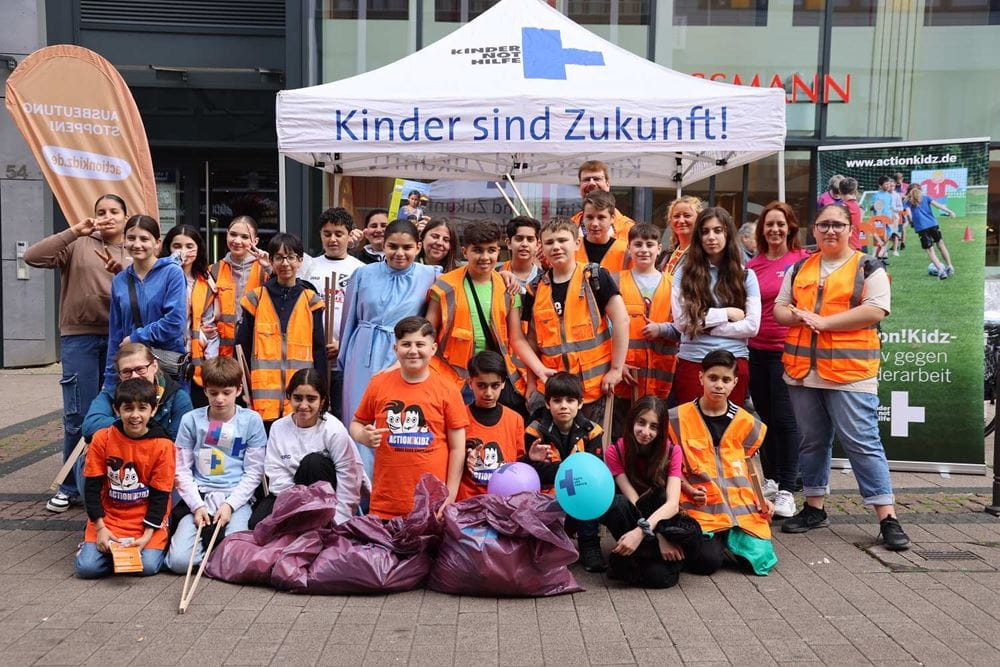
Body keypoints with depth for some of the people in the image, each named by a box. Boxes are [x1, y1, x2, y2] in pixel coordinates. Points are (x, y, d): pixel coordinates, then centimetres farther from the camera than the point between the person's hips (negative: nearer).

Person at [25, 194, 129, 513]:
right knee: (79, 416, -1)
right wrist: (74, 231, -15)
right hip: (80, 337, -2)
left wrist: (123, 272, -17)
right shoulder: (79, 244, 2)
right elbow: (32, 256, -10)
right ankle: (71, 487, 14)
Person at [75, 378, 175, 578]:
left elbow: (160, 495, -6)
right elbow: (92, 487, -1)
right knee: (86, 567, -15)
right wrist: (100, 528, -9)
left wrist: (147, 535, -13)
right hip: (108, 516, 1)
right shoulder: (102, 439, -5)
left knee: (148, 566, -19)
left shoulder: (163, 446, -8)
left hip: (146, 520, -1)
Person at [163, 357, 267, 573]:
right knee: (179, 561, -19)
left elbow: (253, 472, 1)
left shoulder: (252, 420, 0)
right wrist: (197, 506, -9)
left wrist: (229, 505, -10)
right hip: (199, 496, 1)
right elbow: (182, 469, 4)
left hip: (236, 498, -1)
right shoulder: (191, 420, 3)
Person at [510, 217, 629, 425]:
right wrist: (539, 369, -4)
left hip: (594, 384, -3)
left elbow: (621, 320, -6)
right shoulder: (536, 289, 7)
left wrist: (616, 369, -9)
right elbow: (530, 339, 11)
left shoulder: (596, 277, -3)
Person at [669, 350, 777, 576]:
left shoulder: (745, 421, 7)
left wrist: (760, 499, 7)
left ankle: (729, 537, 19)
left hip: (740, 504, 3)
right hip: (700, 505, -3)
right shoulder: (678, 418, -2)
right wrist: (688, 489, -12)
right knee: (706, 562, -21)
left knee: (762, 559, -13)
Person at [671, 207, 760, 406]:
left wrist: (704, 326, -9)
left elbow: (752, 326, -4)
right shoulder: (684, 273, 2)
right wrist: (726, 313, -7)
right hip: (692, 362, 0)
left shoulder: (745, 275, 4)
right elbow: (681, 321, -7)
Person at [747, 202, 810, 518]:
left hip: (787, 349, -4)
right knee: (765, 416, 13)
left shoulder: (803, 260, -2)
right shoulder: (752, 266, 10)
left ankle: (786, 490, 2)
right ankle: (770, 479, 28)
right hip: (756, 350, 5)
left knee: (784, 418, -6)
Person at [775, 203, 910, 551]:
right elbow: (779, 309, 15)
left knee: (863, 443, -5)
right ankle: (814, 508, 24)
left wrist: (823, 320, -15)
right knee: (812, 441, 13)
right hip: (802, 371, 5)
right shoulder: (798, 269, 15)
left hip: (850, 371, -5)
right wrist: (798, 316, -8)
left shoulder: (868, 268, 0)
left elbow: (875, 311, -12)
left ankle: (887, 518, 2)